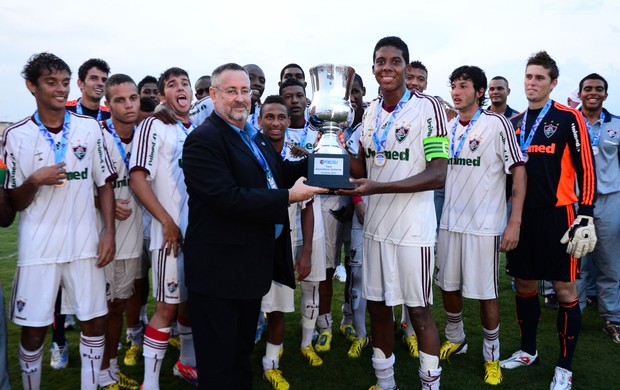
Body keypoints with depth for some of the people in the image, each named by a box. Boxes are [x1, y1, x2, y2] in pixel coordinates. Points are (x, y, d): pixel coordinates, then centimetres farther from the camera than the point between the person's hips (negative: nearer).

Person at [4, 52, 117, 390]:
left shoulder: (90, 128, 3)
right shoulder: (16, 135, -2)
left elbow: (104, 183, 7)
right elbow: (14, 203, 2)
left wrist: (109, 232, -1)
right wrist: (35, 181, -18)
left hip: (85, 244, 2)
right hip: (38, 247, -1)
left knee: (95, 323, 8)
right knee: (33, 330, 5)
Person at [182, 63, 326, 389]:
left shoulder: (255, 136, 13)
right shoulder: (203, 141, -17)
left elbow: (277, 172, 18)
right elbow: (228, 199, -27)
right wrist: (288, 197, -25)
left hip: (255, 262, 9)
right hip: (220, 268, -9)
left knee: (243, 349, 25)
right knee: (219, 364, 7)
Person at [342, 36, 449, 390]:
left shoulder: (428, 107, -10)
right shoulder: (371, 111, 9)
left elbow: (438, 175, -16)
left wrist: (378, 187, -23)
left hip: (413, 227, -6)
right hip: (376, 224, 6)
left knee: (418, 310, 4)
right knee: (377, 305, 14)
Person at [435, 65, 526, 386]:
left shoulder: (497, 124, -7)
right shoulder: (447, 128, 8)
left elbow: (519, 171, -8)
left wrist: (515, 222, -14)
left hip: (485, 225, -5)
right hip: (449, 222, 5)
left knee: (486, 294, 3)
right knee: (448, 286, 14)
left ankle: (492, 356, 23)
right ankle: (455, 339, 37)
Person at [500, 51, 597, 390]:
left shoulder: (568, 119, -5)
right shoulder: (514, 123, 11)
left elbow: (585, 169, -7)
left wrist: (586, 217, -13)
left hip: (557, 215, -5)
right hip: (522, 214, 5)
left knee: (564, 289, 2)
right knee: (524, 284, 13)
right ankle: (527, 350, 30)